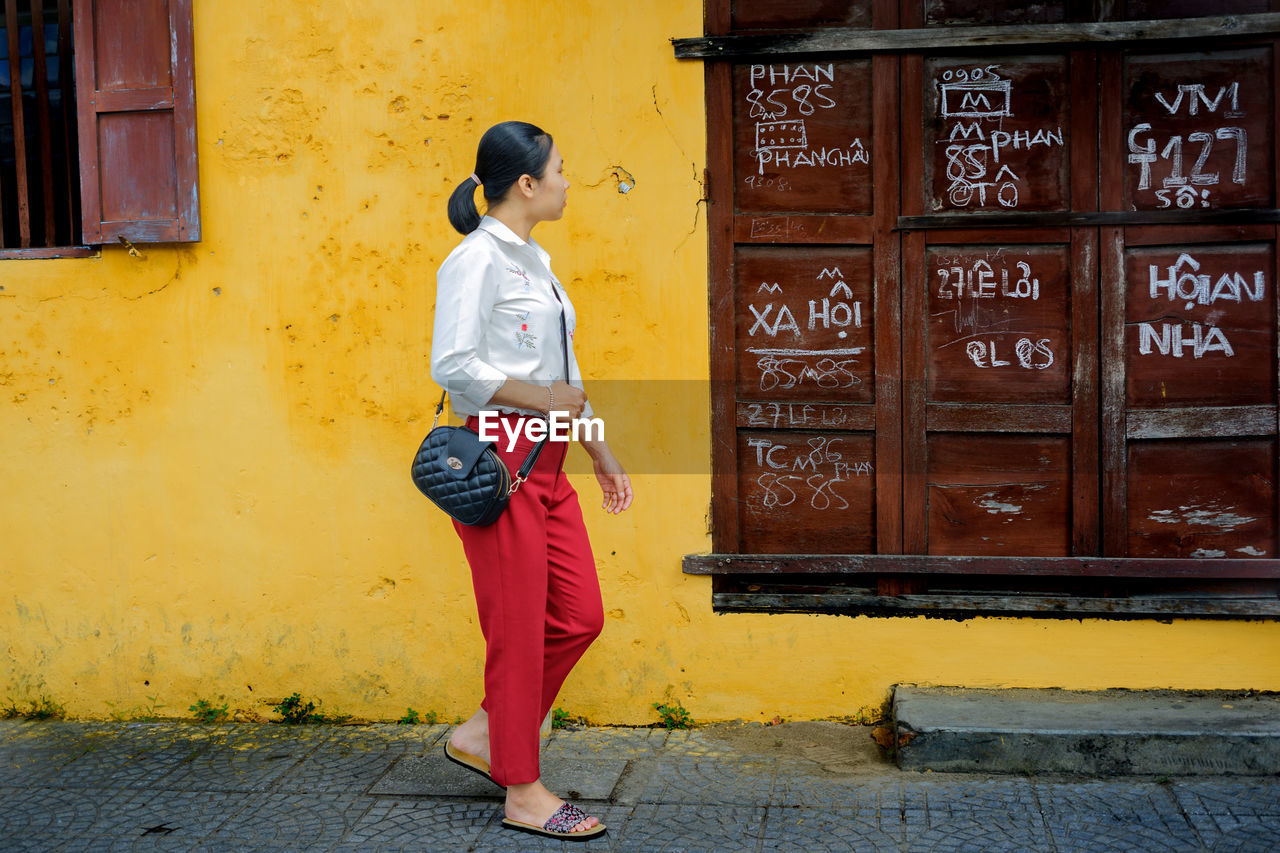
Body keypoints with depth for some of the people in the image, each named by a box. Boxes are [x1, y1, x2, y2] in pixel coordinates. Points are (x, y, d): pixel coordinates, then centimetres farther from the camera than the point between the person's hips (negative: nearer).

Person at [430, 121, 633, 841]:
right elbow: (453, 364, -20)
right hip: (499, 460, -9)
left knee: (581, 617, 9)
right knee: (519, 627, 0)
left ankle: (483, 735, 24)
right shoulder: (476, 259, -10)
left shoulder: (535, 260, 18)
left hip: (547, 462, 9)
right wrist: (539, 398, -14)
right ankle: (523, 792, 14)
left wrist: (602, 453, 21)